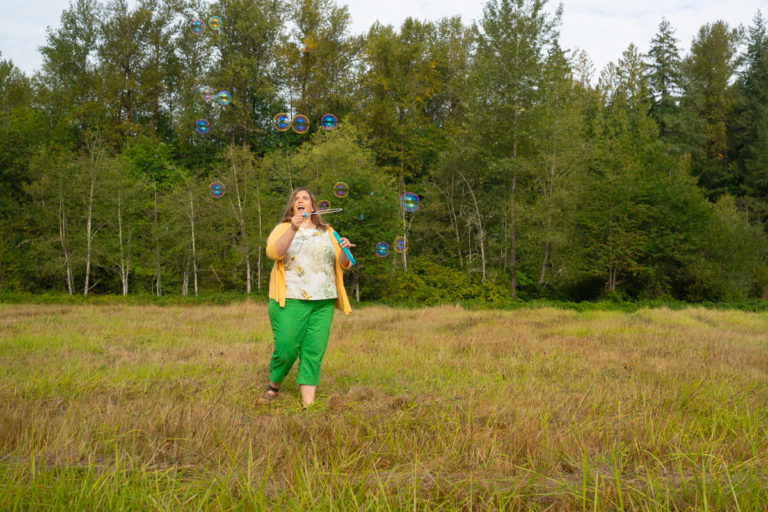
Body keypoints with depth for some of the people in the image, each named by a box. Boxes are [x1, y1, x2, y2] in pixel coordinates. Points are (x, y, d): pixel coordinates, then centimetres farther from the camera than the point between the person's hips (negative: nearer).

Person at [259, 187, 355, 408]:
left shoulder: (327, 232, 18)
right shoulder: (283, 229, 9)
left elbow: (344, 265, 14)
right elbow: (273, 252, -12)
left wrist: (344, 251, -9)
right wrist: (293, 228, -24)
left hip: (323, 302, 3)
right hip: (291, 301, -3)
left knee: (314, 352, -2)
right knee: (286, 349, -9)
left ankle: (308, 402, 0)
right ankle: (273, 386, 17)